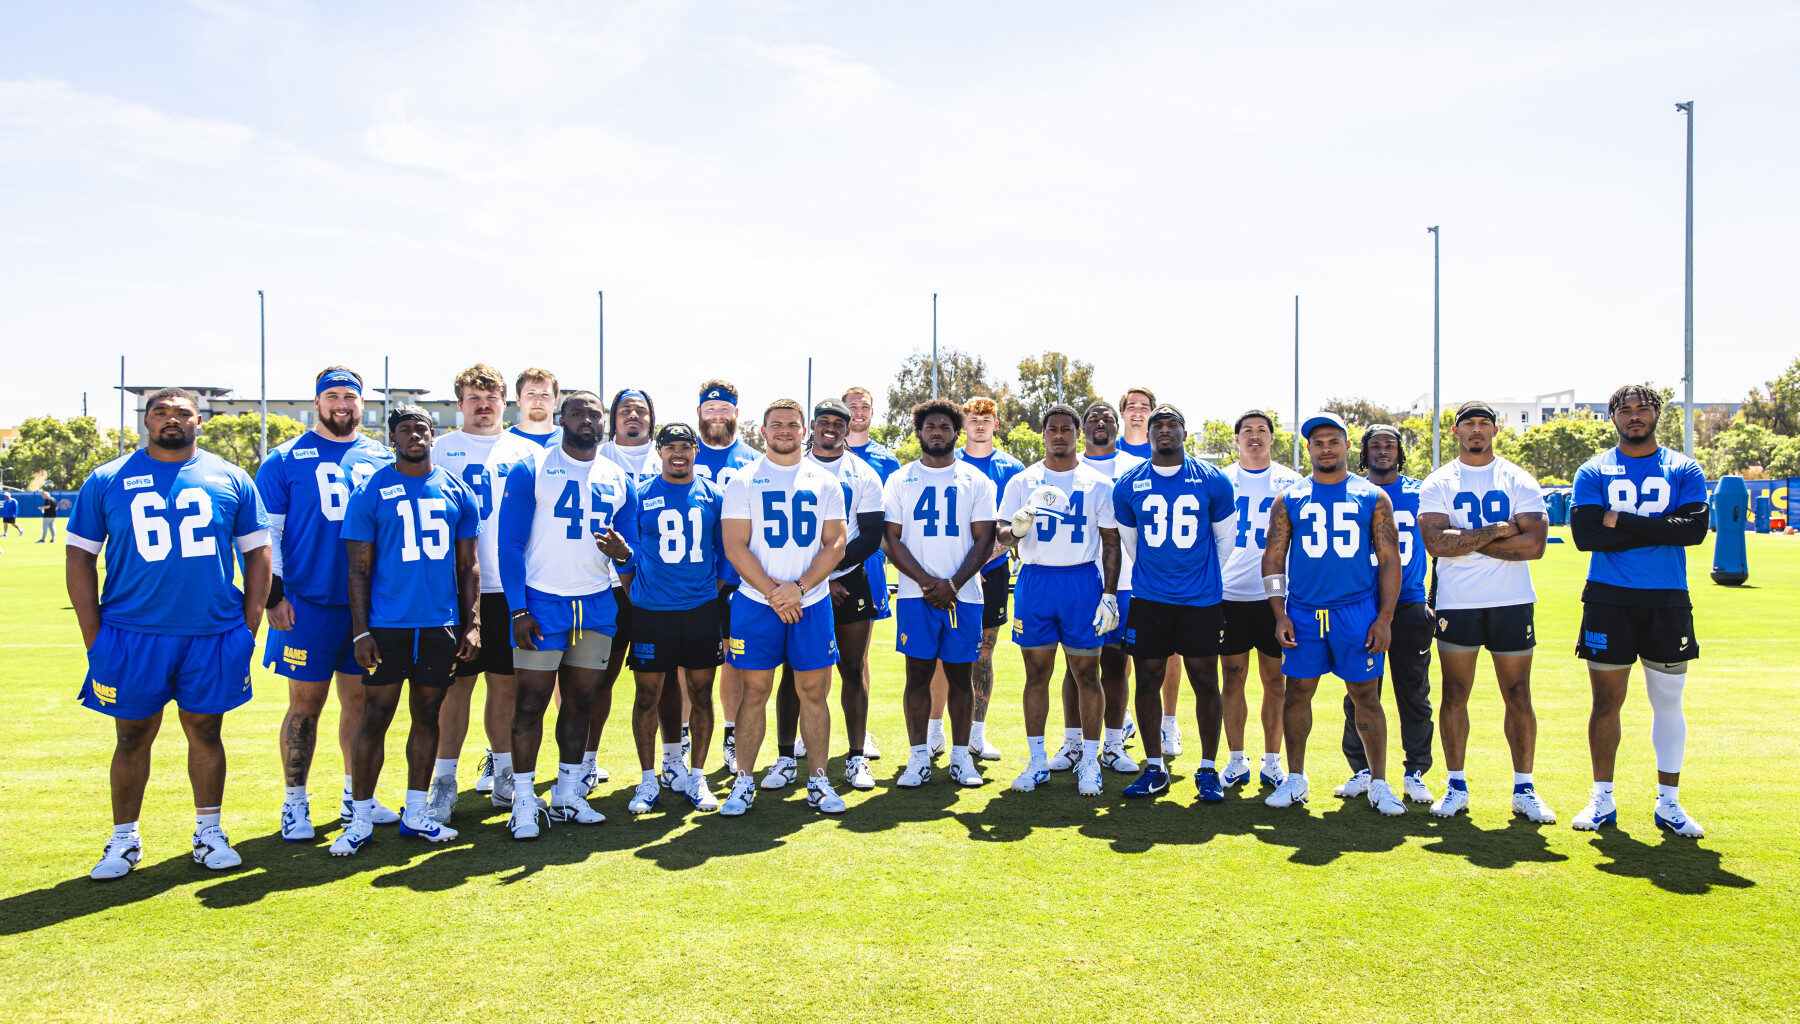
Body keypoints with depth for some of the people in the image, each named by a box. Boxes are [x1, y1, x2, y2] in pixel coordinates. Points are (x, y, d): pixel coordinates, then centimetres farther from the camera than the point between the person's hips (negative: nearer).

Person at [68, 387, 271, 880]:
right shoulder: (107, 481, 4)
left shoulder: (231, 480, 6)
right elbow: (80, 556, 6)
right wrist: (93, 634, -1)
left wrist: (249, 625, 3)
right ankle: (124, 840, 23)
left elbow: (256, 551, 9)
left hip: (214, 635, 0)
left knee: (205, 732, 9)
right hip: (132, 635, 0)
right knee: (132, 738, 8)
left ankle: (209, 830, 23)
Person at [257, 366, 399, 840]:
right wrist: (273, 594, -7)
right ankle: (295, 804, 14)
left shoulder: (383, 459, 11)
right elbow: (264, 532, 0)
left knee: (361, 699, 10)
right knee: (306, 703, 2)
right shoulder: (286, 460, 1)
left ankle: (356, 797, 23)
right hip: (308, 604, -3)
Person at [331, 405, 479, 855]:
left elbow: (468, 564, 12)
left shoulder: (457, 493, 9)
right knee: (375, 717, 0)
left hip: (441, 624, 3)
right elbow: (358, 568, -1)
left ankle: (415, 813, 20)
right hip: (387, 625, -3)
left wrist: (472, 624, 6)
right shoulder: (370, 493, 0)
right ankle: (361, 819, 10)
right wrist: (360, 631, -7)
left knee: (427, 716, 10)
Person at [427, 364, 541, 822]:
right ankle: (444, 780, 10)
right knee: (456, 684, 0)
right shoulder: (439, 450, 6)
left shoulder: (528, 453, 12)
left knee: (506, 682, 9)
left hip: (513, 585, 2)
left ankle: (503, 771, 22)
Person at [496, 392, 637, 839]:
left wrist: (623, 551, -11)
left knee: (581, 701, 10)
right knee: (531, 701, -3)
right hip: (543, 602, -4)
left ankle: (568, 793, 22)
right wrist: (518, 609, -12)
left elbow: (634, 545, 14)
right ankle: (524, 801, 7)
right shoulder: (531, 471, -3)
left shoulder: (619, 481, 10)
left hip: (598, 604, 4)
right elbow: (510, 542, -5)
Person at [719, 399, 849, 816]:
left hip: (812, 602, 2)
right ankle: (743, 782, 12)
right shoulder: (744, 481, 3)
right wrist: (773, 594, -12)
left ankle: (818, 780, 14)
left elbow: (835, 545, 2)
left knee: (813, 691, 4)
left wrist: (799, 587, -11)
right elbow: (735, 547, -4)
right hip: (756, 603, -1)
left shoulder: (825, 483, 8)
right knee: (755, 691, 2)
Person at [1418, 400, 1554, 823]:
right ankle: (1456, 787, 15)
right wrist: (1496, 531, -12)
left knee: (1519, 697, 4)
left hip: (1512, 602, 1)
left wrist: (1466, 542, -11)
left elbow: (1534, 544, -8)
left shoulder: (1520, 482, 5)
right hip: (1456, 602, 0)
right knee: (1454, 695, 4)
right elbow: (1436, 542, -12)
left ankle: (1523, 788, 15)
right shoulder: (1437, 484, 3)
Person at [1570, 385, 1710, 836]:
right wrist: (1659, 531, -10)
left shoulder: (1684, 471, 7)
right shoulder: (1593, 472, 4)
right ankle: (1602, 800, 14)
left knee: (1668, 701, 6)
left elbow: (1695, 529, -10)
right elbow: (1585, 534, -10)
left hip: (1667, 601, 1)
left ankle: (1668, 802, 18)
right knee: (1606, 701, 4)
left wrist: (1623, 521, -12)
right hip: (1608, 600, -1)